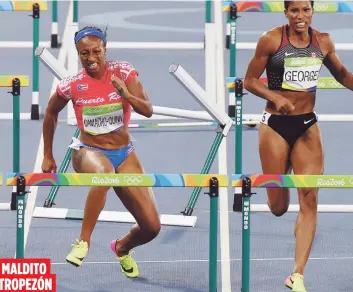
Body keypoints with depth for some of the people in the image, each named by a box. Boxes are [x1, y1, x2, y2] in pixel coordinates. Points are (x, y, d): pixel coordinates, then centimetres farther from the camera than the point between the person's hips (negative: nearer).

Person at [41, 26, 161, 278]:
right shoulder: (71, 85, -8)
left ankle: (122, 248, 33)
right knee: (103, 172, -43)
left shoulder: (123, 72, -9)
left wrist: (126, 94, -35)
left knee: (152, 227, -3)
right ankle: (84, 241, -32)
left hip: (124, 153, 2)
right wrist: (48, 156, 15)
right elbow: (51, 114, 11)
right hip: (88, 151, -2)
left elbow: (148, 111, -15)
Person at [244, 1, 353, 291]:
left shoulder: (323, 42, 1)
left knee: (309, 201, -9)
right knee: (278, 207, 3)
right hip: (275, 125, -3)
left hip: (307, 126, 3)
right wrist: (275, 97, -22)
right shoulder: (271, 40, -10)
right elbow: (250, 80, -5)